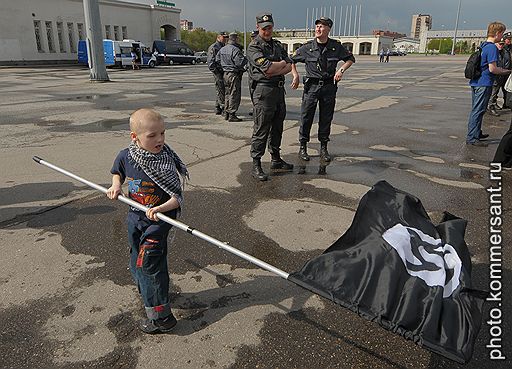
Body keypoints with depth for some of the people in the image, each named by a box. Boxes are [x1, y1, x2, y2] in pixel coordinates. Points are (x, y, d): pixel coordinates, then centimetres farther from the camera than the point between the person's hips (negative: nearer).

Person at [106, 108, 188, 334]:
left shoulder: (166, 163, -22)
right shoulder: (126, 156, -7)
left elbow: (177, 198, -20)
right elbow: (117, 172, 17)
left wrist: (160, 209, -36)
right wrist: (116, 186, -2)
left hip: (159, 220, -6)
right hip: (135, 216, 6)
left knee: (148, 263, -9)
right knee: (136, 263, 21)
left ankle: (161, 317, 4)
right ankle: (149, 296, 48)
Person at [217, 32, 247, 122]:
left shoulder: (222, 49, 11)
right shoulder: (235, 50, -16)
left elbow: (217, 60, 18)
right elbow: (240, 62, -21)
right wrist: (246, 58, -6)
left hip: (225, 73, 9)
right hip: (234, 74, -9)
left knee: (228, 94, 17)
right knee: (234, 95, -4)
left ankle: (226, 113, 21)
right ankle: (231, 115, -4)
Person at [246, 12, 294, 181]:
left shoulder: (278, 45, 17)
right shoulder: (254, 47, -7)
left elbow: (289, 66, 6)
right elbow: (267, 67, -21)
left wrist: (275, 71, -11)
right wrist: (282, 63, -2)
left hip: (279, 89, 8)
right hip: (263, 91, -8)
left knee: (277, 127, 15)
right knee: (261, 130, -5)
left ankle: (276, 160, 27)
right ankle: (256, 165, 2)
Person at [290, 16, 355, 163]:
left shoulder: (336, 46, 2)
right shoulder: (307, 47, -2)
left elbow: (350, 58, 14)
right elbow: (292, 60, 8)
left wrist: (341, 70, -3)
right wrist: (295, 75, -6)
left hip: (329, 86, 2)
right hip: (311, 85, -1)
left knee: (326, 118, 7)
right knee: (306, 117, -1)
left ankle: (323, 148, 19)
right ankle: (303, 147, 11)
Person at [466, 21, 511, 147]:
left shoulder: (483, 45, 13)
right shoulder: (492, 47, -15)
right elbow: (492, 69, -19)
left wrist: (502, 70, 20)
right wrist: (507, 71, -5)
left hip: (476, 82, 9)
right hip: (484, 84, -9)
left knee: (476, 110, 16)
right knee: (478, 111, -7)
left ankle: (476, 133, 29)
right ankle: (471, 138, -5)